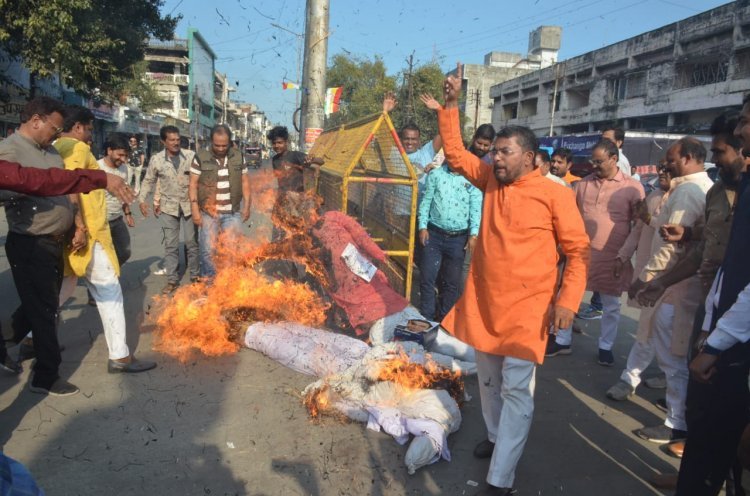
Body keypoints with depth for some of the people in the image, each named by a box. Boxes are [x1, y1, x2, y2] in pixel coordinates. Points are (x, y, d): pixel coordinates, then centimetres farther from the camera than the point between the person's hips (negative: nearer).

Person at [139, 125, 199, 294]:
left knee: (192, 242, 8)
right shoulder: (156, 159, -3)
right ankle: (172, 280, 14)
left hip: (189, 205, 0)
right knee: (170, 245, 5)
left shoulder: (190, 155, -6)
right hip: (169, 206, 1)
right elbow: (148, 181, 8)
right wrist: (141, 199, -1)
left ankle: (195, 276, 22)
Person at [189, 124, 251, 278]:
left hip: (233, 213, 2)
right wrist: (195, 210, -8)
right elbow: (193, 184, -3)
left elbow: (245, 182, 10)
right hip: (208, 212, -2)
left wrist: (247, 206, 6)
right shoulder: (201, 157, -4)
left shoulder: (238, 156, 3)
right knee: (208, 250, 3)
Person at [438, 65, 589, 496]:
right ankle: (497, 438, 42)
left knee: (516, 390, -3)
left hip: (526, 310, -6)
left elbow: (579, 251, -7)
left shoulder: (555, 195, -9)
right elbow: (456, 153, 12)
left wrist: (568, 300, -17)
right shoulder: (491, 180, 6)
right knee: (488, 381, 19)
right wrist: (452, 105, 4)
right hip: (484, 303, 6)